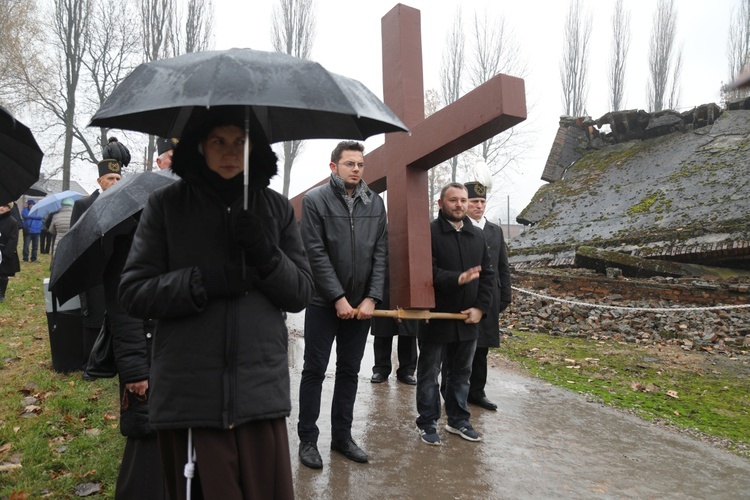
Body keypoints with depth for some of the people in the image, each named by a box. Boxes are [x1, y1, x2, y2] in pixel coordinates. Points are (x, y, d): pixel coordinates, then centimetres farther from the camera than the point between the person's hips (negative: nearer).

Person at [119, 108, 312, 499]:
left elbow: (301, 294, 7)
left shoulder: (276, 207, 8)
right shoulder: (166, 204, 4)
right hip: (188, 394, -1)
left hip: (261, 390, 1)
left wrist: (266, 254, -11)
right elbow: (133, 293, 0)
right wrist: (204, 282, -15)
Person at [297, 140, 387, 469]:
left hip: (362, 304, 4)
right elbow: (316, 254, -11)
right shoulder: (315, 200, -6)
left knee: (349, 371, 12)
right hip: (324, 302, -4)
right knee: (315, 370, 5)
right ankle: (308, 439, 19)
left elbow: (380, 253, 3)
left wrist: (372, 298, -6)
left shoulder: (375, 203, 6)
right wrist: (338, 298, -14)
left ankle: (342, 436, 26)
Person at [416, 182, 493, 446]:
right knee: (429, 374, 8)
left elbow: (488, 274, 9)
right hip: (436, 318, -5)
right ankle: (427, 423, 22)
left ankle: (458, 420, 32)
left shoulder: (477, 235, 9)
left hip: (467, 319, 6)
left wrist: (480, 307, -1)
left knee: (461, 373, 17)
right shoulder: (429, 233, -10)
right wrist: (457, 279, -31)